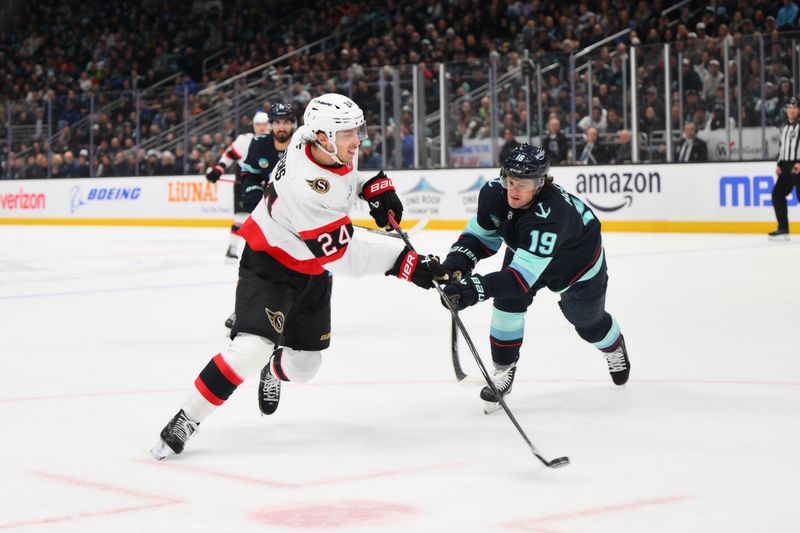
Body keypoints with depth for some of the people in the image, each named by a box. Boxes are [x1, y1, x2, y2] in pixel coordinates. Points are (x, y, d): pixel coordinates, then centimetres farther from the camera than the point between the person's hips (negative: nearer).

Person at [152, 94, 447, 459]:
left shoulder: (333, 147, -14)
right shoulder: (306, 189, -37)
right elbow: (344, 255, -33)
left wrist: (375, 186, -2)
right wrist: (406, 264, -34)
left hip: (312, 269, 8)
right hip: (269, 263, -8)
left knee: (303, 365, 14)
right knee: (253, 348, -27)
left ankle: (275, 372, 52)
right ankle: (186, 419, -14)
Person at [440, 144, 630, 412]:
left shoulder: (550, 216, -49)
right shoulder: (494, 193, -30)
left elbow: (523, 275, -52)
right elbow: (480, 232, -10)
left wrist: (476, 288, -63)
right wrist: (457, 261, -28)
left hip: (579, 260, -4)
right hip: (524, 248, 5)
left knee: (588, 320, 16)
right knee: (508, 299, -18)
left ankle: (614, 346, 52)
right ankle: (504, 369, -1)